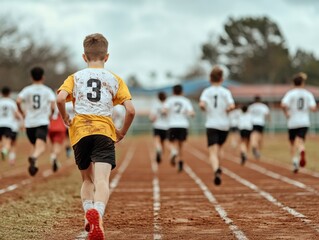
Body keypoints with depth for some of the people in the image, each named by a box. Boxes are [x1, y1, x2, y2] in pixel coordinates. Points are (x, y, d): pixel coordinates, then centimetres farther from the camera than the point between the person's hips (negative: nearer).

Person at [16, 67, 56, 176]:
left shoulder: (27, 90, 6)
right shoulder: (48, 90, 6)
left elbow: (18, 101, -11)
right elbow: (53, 106, -8)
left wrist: (22, 112, 4)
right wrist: (50, 115, 11)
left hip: (29, 122, 3)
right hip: (42, 122, -3)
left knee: (35, 145, 23)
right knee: (41, 147, -19)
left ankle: (32, 160, 7)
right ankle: (33, 158, -47)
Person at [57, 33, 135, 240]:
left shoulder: (75, 77, 14)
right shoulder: (115, 79, 13)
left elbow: (60, 98, -7)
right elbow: (131, 110, 2)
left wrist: (66, 119, 10)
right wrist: (123, 132, 16)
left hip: (80, 130, 2)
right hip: (104, 131, -2)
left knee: (87, 179, 22)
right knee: (102, 179, -17)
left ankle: (88, 210, 3)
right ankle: (97, 213, -43)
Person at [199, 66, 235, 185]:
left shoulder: (206, 91, 1)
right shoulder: (226, 92, 1)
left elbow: (202, 104, -17)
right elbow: (232, 106, -14)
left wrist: (205, 109, 3)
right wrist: (226, 110, 6)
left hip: (211, 125, -2)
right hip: (224, 125, 2)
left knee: (213, 152, -10)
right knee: (218, 147, 25)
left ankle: (216, 170, -33)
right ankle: (217, 168, 17)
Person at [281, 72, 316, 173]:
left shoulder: (290, 93, -3)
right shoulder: (308, 94, 3)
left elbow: (283, 105, -21)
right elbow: (313, 108, -7)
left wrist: (286, 113, -5)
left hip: (292, 122, 0)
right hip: (304, 122, 0)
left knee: (293, 144, 15)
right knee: (300, 142, -9)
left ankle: (295, 162, 8)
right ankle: (302, 151, -42)